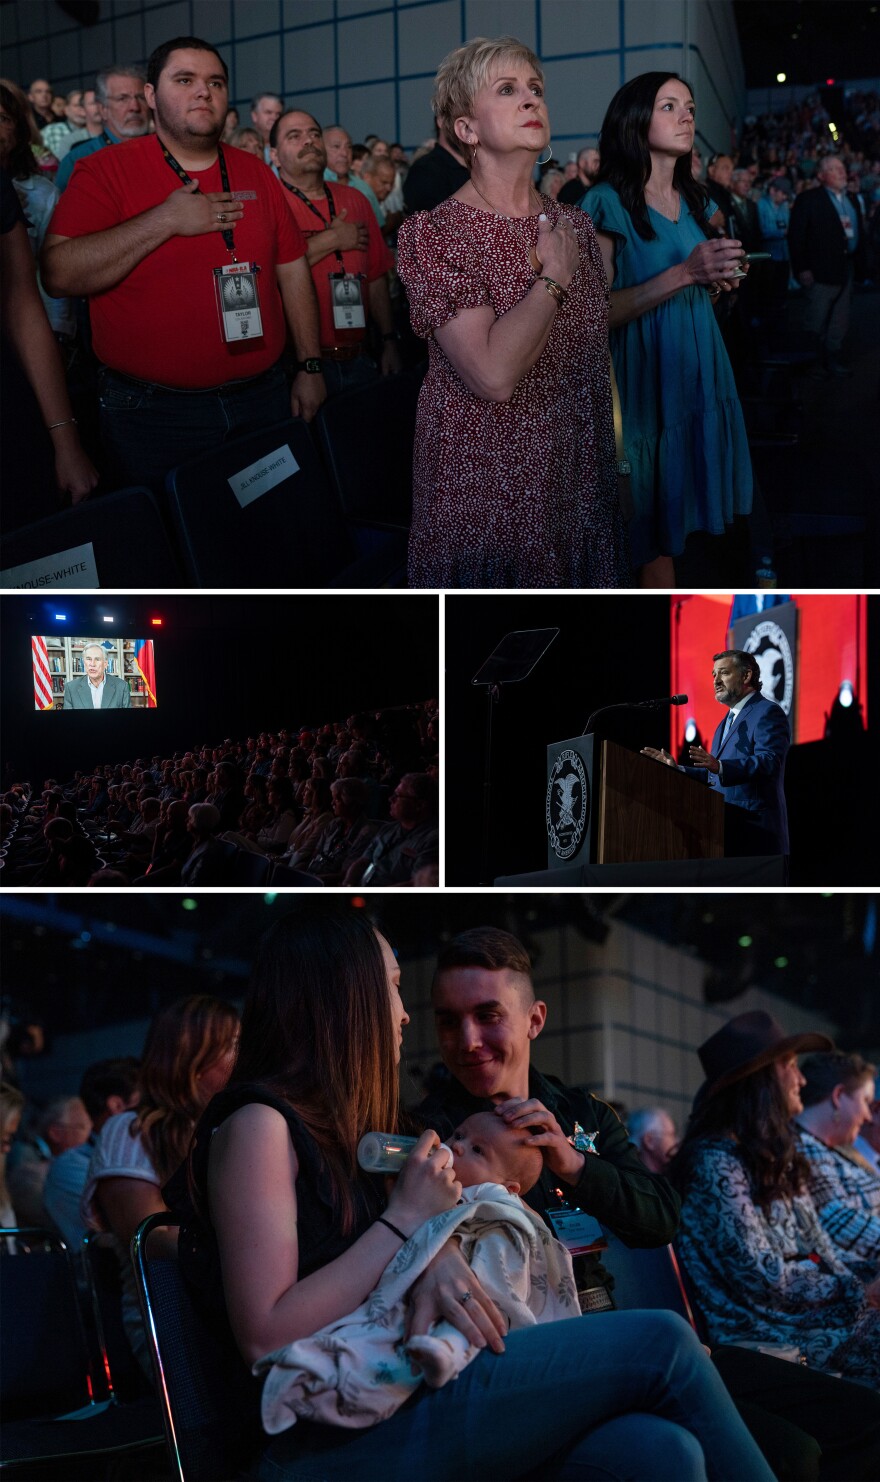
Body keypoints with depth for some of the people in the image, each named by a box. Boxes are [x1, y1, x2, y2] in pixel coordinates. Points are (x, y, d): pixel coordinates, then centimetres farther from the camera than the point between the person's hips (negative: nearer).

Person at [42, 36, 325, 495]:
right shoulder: (107, 172, -5)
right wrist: (165, 221, -19)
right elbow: (60, 273, -17)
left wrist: (310, 367, 9)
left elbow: (292, 270, 15)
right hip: (153, 416, -4)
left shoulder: (255, 174, 10)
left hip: (263, 401, 4)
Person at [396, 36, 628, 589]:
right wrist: (554, 279, -14)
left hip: (580, 489, 6)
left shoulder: (575, 226, 7)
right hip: (483, 496, -6)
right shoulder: (434, 232, -12)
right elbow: (493, 375, -26)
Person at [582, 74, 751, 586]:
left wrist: (720, 275, 2)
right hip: (646, 378, -6)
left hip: (701, 372, 7)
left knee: (688, 512, 10)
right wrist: (684, 273, -24)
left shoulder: (696, 201, 12)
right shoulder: (609, 203, -9)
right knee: (654, 526, -1)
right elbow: (595, 312, -17)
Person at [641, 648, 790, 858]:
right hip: (728, 832, 9)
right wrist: (676, 770, 10)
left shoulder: (768, 713, -5)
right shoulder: (728, 721, 26)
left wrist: (719, 766, -34)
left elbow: (769, 762, -21)